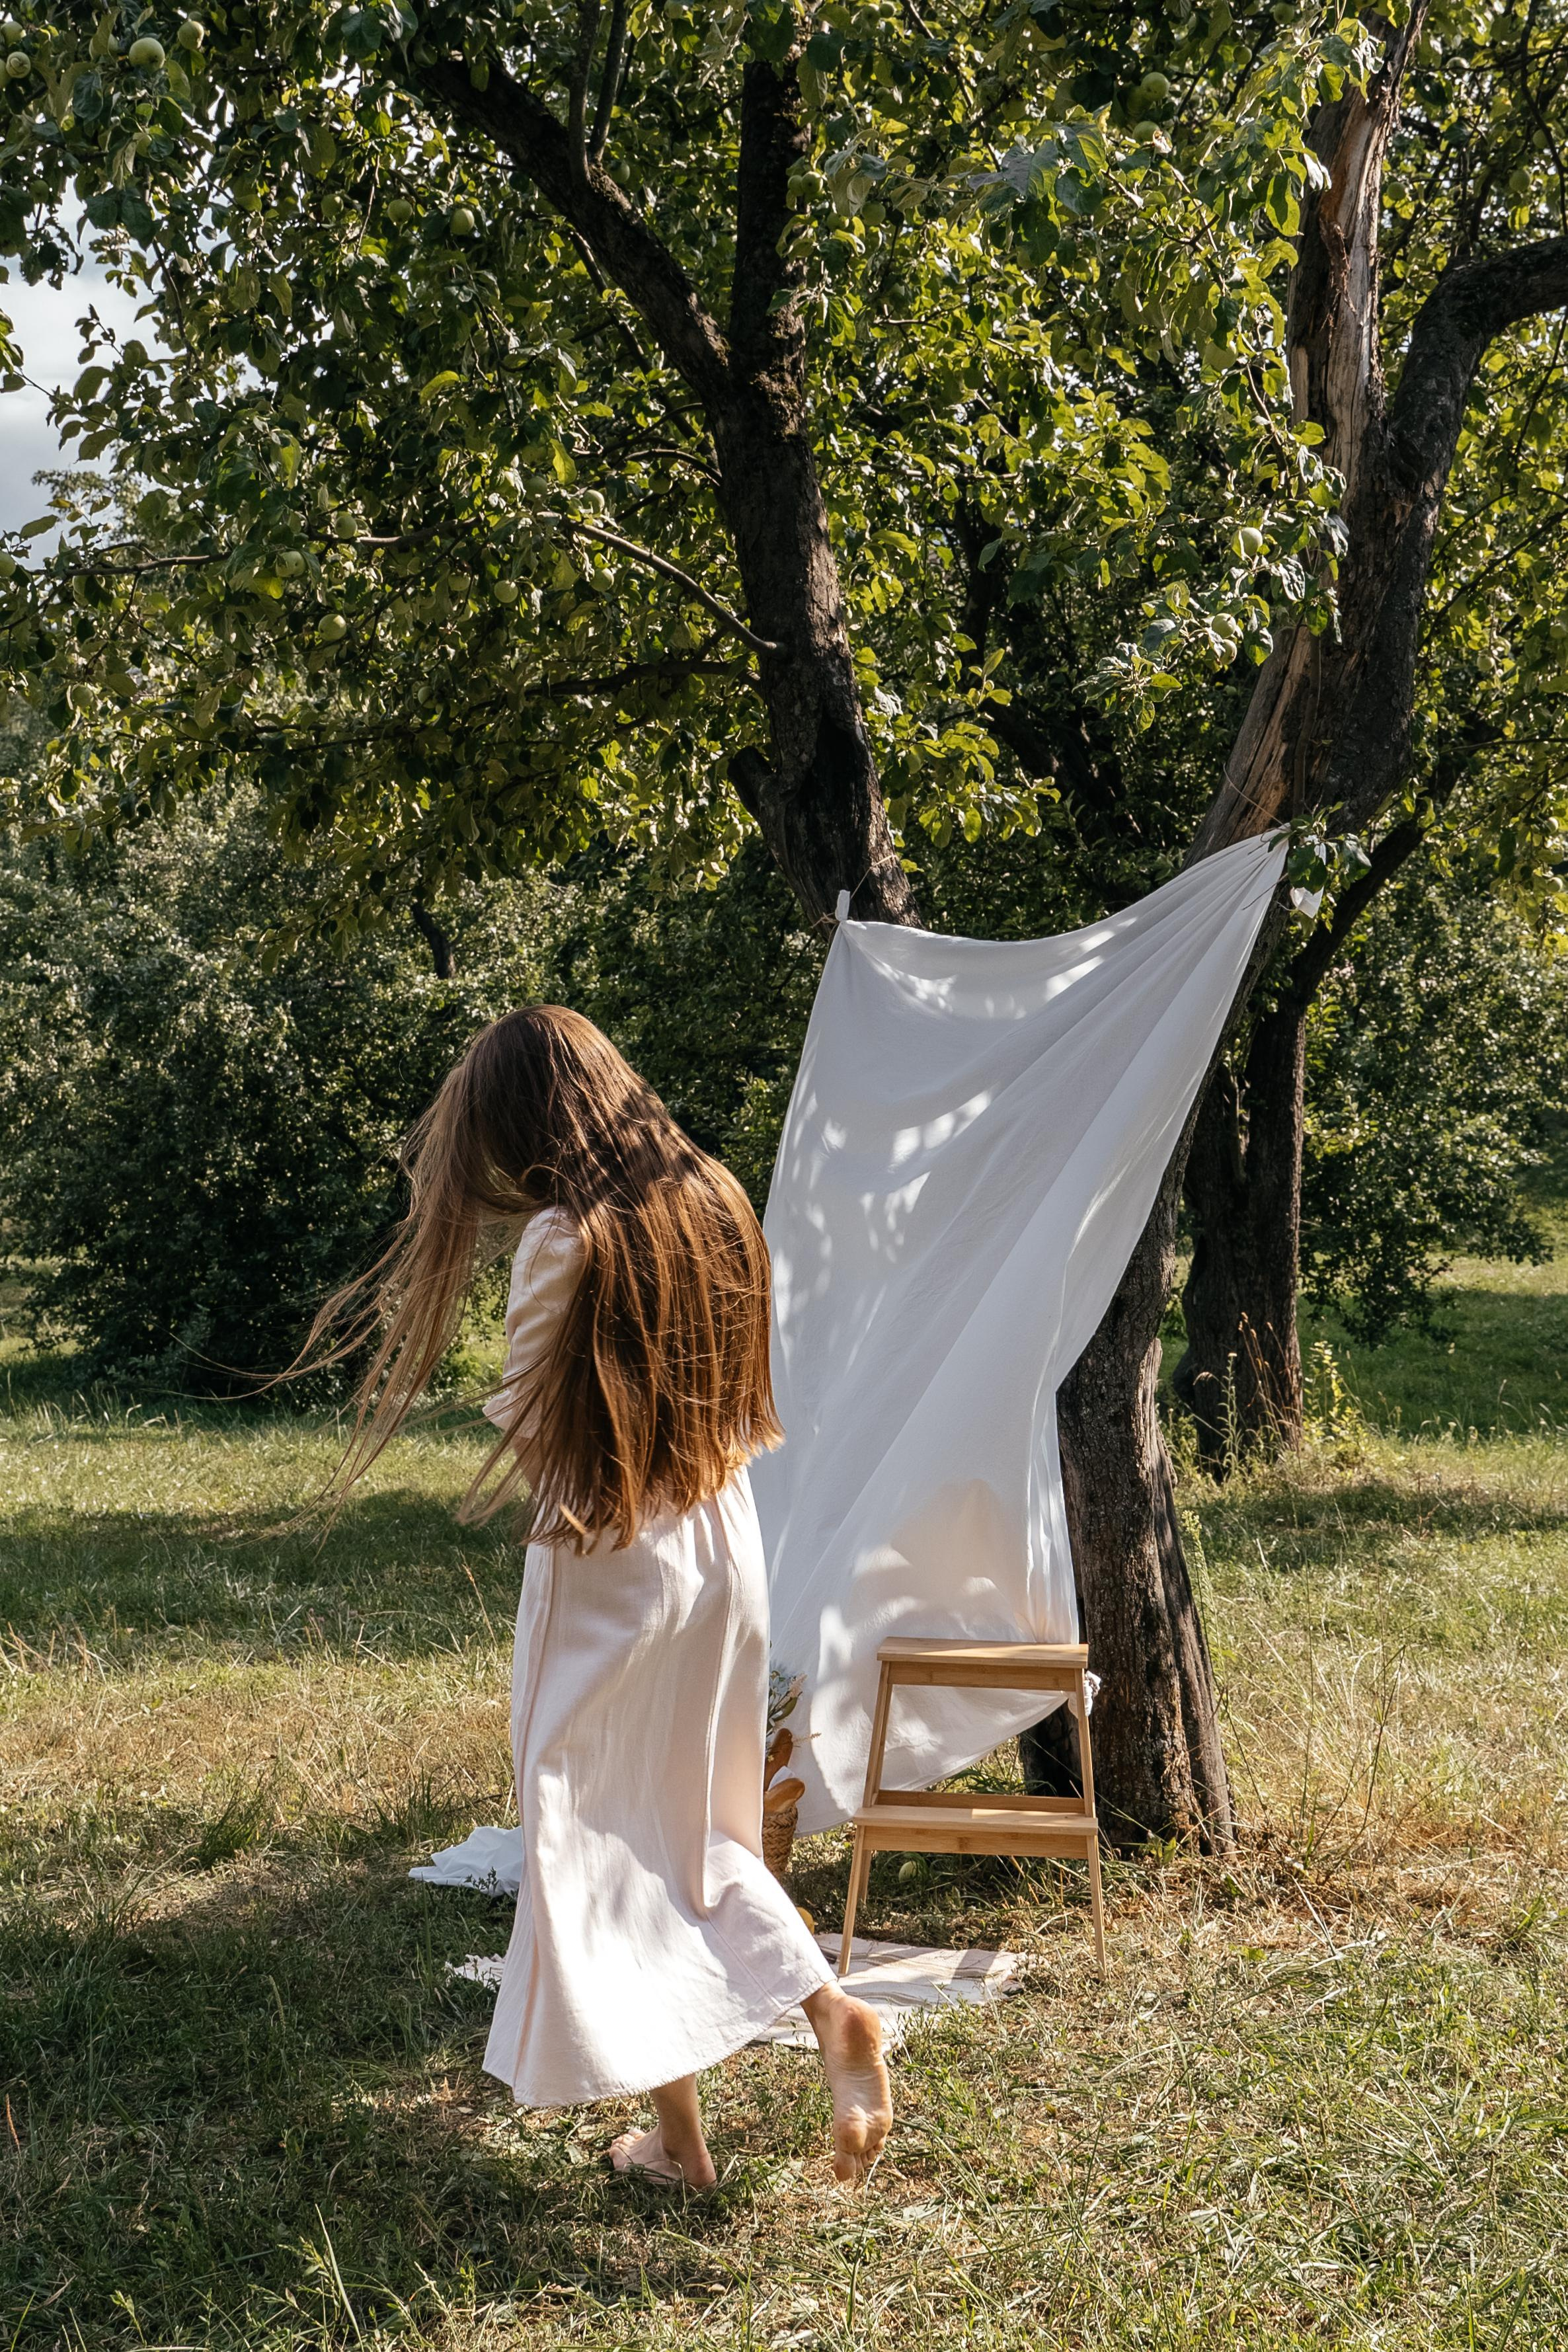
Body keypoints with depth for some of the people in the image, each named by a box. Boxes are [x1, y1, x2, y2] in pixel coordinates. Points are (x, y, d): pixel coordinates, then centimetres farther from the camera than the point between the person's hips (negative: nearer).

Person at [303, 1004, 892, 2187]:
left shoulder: (563, 1238, -18)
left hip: (609, 1569, -6)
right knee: (697, 1826, 22)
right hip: (727, 1545, 7)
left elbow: (527, 1427, -13)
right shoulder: (716, 1203, 2)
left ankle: (677, 2133, 14)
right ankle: (832, 2008, 3)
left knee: (602, 1844, 8)